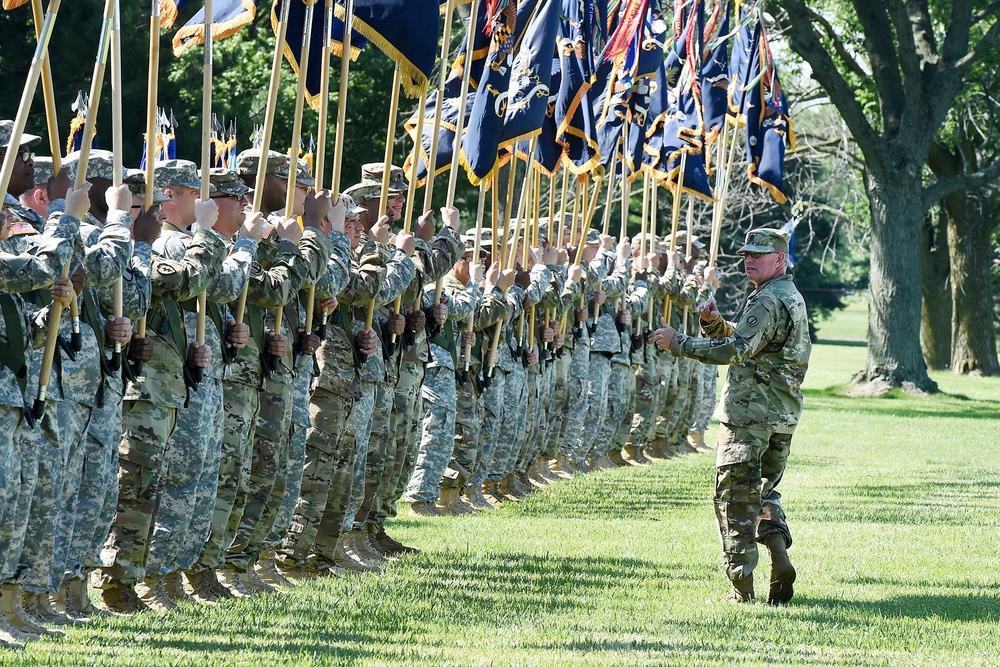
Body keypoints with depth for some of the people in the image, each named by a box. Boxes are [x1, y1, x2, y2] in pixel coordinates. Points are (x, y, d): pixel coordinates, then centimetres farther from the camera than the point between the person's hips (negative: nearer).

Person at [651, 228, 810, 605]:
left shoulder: (768, 301, -15)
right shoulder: (790, 296, 18)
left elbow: (737, 350, -25)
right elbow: (746, 338, 24)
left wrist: (677, 343, -23)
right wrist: (715, 323, 4)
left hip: (750, 413, -10)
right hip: (784, 415, 10)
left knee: (736, 496, -3)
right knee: (765, 490, 19)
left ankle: (742, 585, -4)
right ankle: (780, 556, 1)